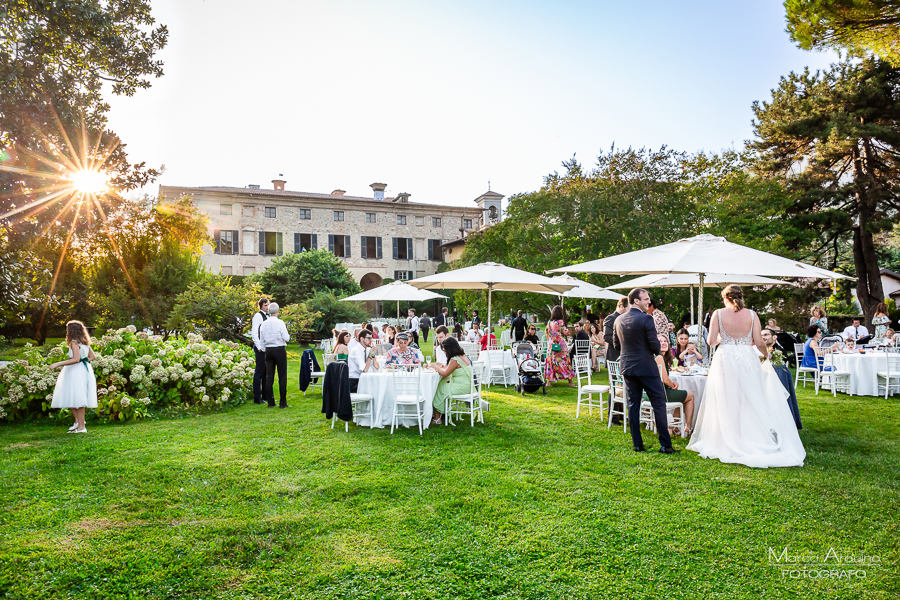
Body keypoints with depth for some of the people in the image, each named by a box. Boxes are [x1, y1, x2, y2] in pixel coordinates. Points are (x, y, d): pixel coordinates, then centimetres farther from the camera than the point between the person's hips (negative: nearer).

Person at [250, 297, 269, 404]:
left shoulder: (267, 316, 14)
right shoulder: (258, 316, -9)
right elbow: (254, 333, -14)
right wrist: (259, 347, -17)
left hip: (268, 347, 8)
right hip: (260, 348, -8)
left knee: (266, 371, 13)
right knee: (259, 371, -3)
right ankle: (257, 398, 4)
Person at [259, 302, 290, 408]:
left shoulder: (264, 324, 4)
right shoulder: (280, 323, -10)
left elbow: (262, 340, 9)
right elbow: (286, 338, -11)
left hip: (268, 350, 5)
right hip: (280, 350, -5)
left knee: (269, 376, 8)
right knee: (282, 376, 0)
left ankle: (270, 402, 12)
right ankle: (282, 402, -1)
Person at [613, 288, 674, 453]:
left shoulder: (619, 320, 5)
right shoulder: (646, 319, -15)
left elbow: (616, 344, 13)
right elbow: (655, 346, -16)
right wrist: (655, 350, 6)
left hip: (627, 366, 6)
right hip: (646, 367, -6)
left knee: (633, 406, 10)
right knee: (659, 404, 3)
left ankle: (637, 444, 13)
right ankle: (665, 444, 5)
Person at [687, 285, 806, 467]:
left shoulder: (718, 314, -4)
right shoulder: (751, 315, -1)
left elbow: (712, 341, -6)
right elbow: (759, 343, -2)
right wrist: (766, 354, 19)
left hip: (725, 360, -1)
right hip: (747, 360, 1)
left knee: (726, 404, 7)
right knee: (751, 402, 9)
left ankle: (727, 444, 13)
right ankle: (755, 442, 12)